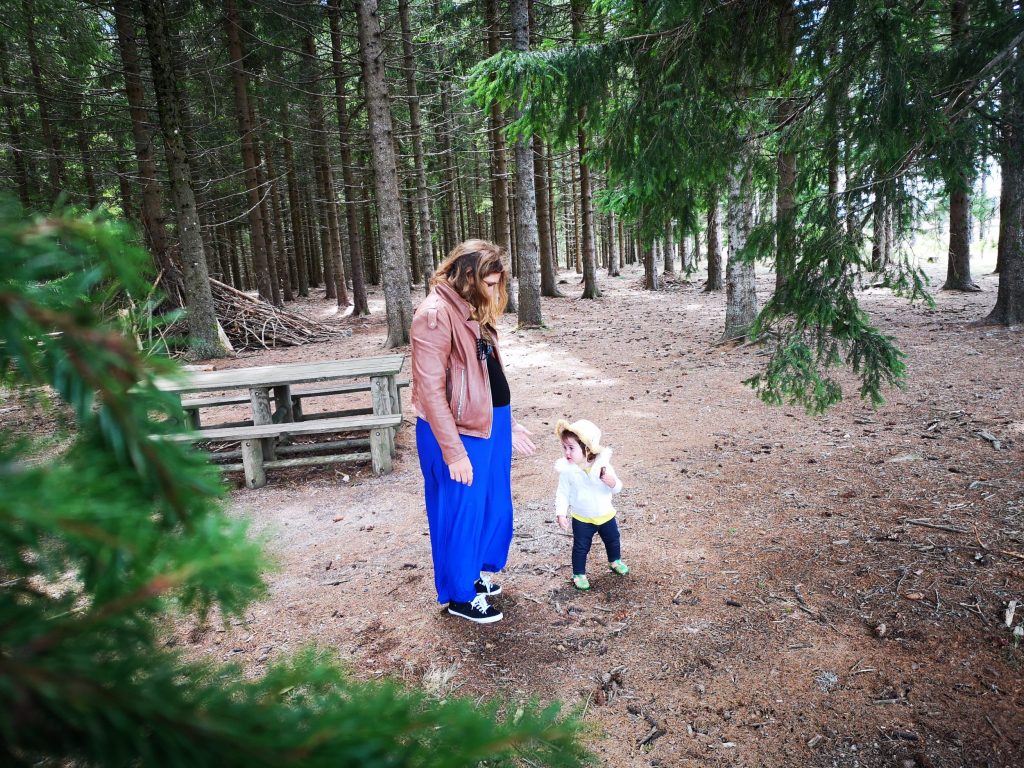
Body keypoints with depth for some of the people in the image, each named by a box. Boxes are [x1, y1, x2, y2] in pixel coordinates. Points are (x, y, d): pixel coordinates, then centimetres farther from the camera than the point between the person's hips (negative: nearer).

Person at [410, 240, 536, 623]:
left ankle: (476, 572, 42)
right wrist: (453, 452, -20)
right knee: (462, 512, 7)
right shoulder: (435, 314, -19)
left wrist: (508, 421, 18)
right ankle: (461, 594, 27)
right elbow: (431, 389, -21)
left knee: (493, 505, 21)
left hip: (492, 424, 9)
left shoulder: (472, 309, 9)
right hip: (458, 432, -9)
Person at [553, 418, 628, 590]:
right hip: (582, 519, -2)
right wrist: (561, 514, -21)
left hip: (605, 514, 2)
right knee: (581, 547, 7)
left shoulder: (603, 464, -19)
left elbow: (617, 489, -12)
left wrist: (611, 481, -34)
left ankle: (615, 561, 50)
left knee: (613, 540, 23)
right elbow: (562, 494, -12)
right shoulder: (566, 470, -20)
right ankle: (579, 574, 27)